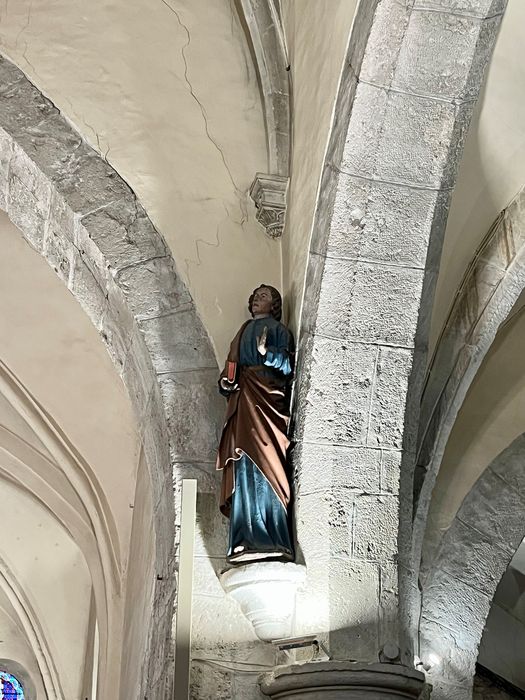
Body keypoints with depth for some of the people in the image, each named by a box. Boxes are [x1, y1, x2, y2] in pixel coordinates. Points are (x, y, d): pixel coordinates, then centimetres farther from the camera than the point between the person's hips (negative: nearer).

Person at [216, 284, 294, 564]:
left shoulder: (277, 329, 13)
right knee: (243, 467, -7)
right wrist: (225, 381, 4)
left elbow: (287, 365, 0)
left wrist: (267, 352, -19)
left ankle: (270, 540, -22)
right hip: (241, 399, 6)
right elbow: (230, 368, 26)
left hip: (263, 397, -5)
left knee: (261, 458, -18)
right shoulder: (242, 333, 31)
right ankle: (248, 540, -12)